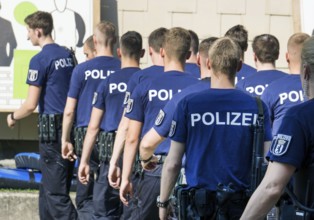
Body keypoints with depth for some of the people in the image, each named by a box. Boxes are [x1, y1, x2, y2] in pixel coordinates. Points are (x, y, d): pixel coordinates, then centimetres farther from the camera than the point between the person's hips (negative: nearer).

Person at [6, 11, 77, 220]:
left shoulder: (40, 60, -13)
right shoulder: (68, 55, 10)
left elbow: (31, 105, -13)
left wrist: (13, 117, 4)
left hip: (52, 129, -8)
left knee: (56, 193, -6)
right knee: (48, 189, 16)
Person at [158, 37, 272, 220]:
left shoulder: (188, 104, -4)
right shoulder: (257, 107, -2)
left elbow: (172, 164, -2)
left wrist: (163, 202, 9)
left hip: (199, 203, -1)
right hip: (241, 204, 1)